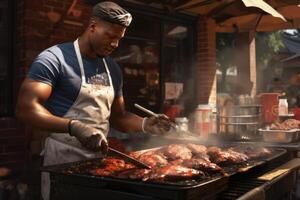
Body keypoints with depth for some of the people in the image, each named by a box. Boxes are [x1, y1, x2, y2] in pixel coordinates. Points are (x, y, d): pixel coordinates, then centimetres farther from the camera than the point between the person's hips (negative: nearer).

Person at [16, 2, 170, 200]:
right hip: (63, 160, -6)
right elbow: (26, 108, -22)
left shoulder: (113, 69, 9)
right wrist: (74, 127, -36)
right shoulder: (54, 59, -12)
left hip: (99, 159, 7)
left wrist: (145, 124, -3)